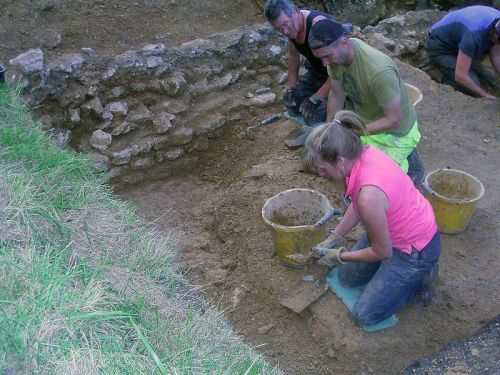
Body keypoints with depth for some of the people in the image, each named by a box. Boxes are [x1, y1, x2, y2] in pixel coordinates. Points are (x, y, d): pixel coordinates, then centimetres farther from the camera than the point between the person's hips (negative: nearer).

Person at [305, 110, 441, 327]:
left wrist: (340, 256, -9)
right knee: (348, 277, 22)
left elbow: (382, 252, -22)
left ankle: (420, 280, 13)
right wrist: (334, 238, 3)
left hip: (414, 250, -8)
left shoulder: (369, 197, -41)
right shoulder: (364, 153, -17)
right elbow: (356, 205, 4)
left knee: (365, 314, 5)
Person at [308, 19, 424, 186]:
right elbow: (336, 94, -1)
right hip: (363, 122, 7)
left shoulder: (379, 71, -38)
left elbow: (394, 120, -28)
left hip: (394, 132, -7)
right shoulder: (335, 53, -16)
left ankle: (405, 162, 11)